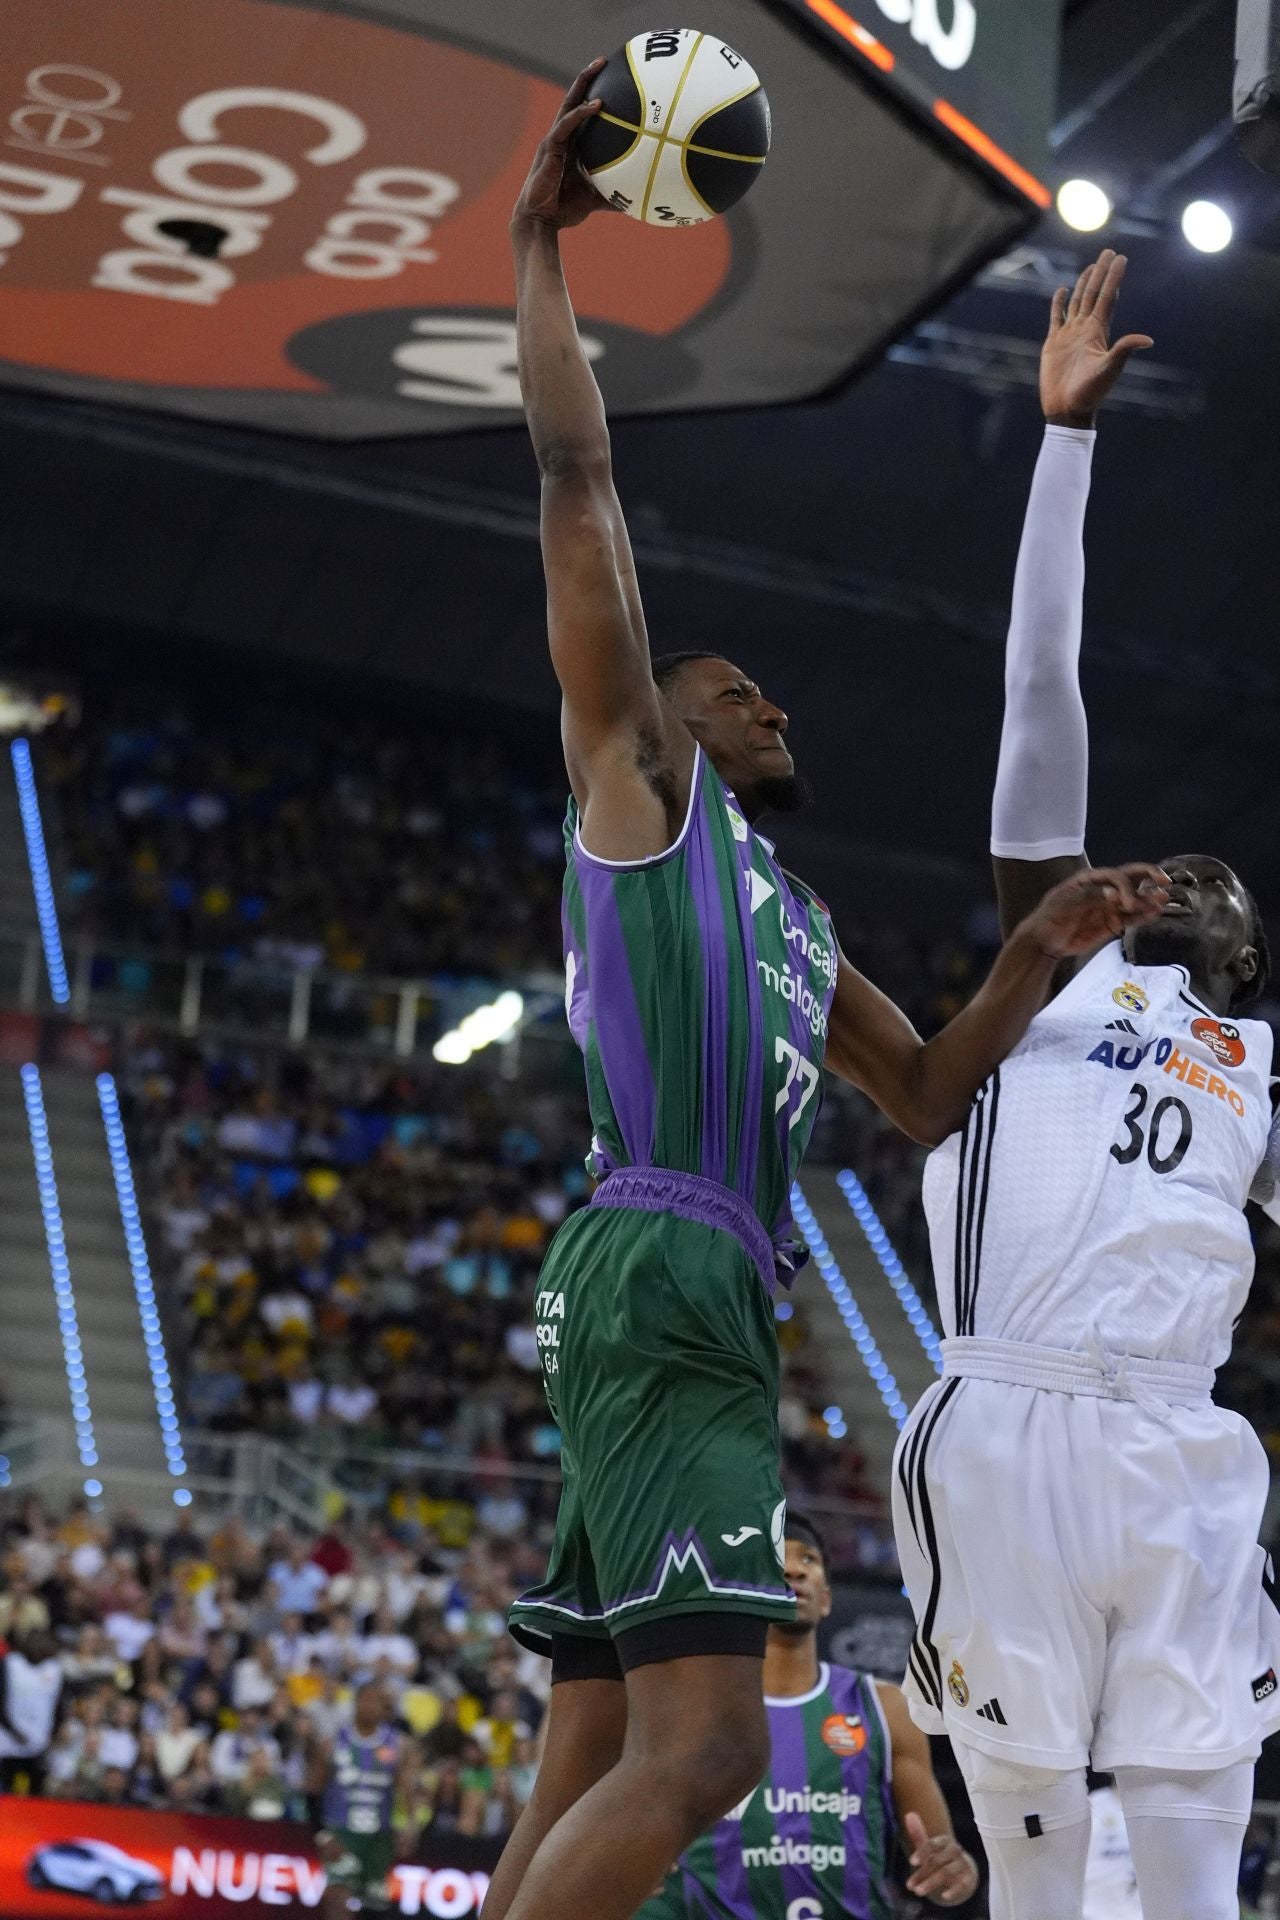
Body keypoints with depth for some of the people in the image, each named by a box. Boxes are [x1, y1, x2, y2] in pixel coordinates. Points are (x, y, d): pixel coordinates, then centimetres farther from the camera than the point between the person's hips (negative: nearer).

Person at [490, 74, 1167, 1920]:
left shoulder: (794, 920, 31)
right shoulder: (636, 769, 9)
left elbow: (929, 1095, 34)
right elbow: (579, 478, 3)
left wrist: (1037, 955, 19)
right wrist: (540, 247, 6)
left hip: (708, 1310, 9)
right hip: (657, 1276, -9)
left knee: (592, 1770, 5)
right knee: (701, 1743, -20)